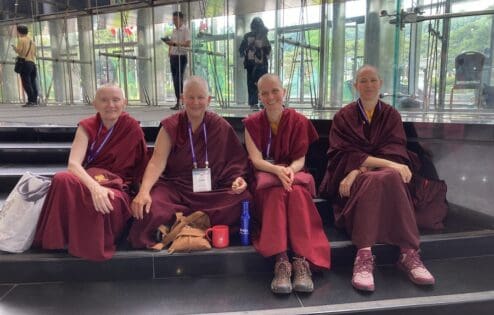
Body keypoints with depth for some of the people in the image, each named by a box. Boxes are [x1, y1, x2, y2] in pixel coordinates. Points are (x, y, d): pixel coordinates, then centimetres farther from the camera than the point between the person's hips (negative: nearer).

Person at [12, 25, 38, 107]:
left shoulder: (21, 39, -2)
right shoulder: (32, 40, 19)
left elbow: (19, 50, -10)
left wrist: (14, 48, 10)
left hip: (25, 62, -7)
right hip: (33, 62, 7)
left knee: (26, 82, -8)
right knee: (33, 82, 7)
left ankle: (31, 101, -13)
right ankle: (35, 100, 6)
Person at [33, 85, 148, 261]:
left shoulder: (133, 128, -2)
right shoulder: (87, 127, 0)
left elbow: (141, 166, 5)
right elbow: (73, 164, -16)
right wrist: (95, 186, -35)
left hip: (116, 187, -1)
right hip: (87, 181, 2)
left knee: (110, 202, -39)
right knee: (63, 179, -34)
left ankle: (94, 245, -11)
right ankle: (63, 240, -17)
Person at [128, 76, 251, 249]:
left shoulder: (221, 126, 4)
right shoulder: (171, 126, 1)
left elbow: (235, 160, 6)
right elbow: (157, 162, -10)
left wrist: (238, 178, -16)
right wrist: (144, 190, -26)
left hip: (212, 191, 2)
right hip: (175, 188, -1)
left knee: (244, 199, -27)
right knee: (150, 209, -33)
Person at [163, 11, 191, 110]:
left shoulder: (185, 29, -6)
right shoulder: (174, 30, 17)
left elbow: (188, 44, -18)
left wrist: (175, 44, -25)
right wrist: (169, 52, 6)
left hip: (181, 57, -8)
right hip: (173, 57, 8)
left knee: (179, 79, -10)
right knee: (175, 80, 7)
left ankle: (179, 102, -7)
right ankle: (179, 101, 12)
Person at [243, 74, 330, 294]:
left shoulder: (298, 121, 5)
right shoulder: (253, 123, 4)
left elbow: (300, 159, -1)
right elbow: (256, 160, -6)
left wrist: (290, 170, -26)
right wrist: (277, 170, -27)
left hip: (293, 173, 1)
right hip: (265, 175, -1)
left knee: (296, 191, -36)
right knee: (277, 191, -37)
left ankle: (302, 260, -40)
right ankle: (281, 261, -42)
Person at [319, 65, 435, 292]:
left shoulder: (391, 115, 14)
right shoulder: (344, 116, 8)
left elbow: (395, 152, -1)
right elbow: (345, 154, -6)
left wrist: (360, 169, -18)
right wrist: (387, 163, -20)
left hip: (385, 173, 2)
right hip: (350, 177, -1)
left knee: (392, 178, -35)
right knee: (378, 180, -36)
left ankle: (409, 254, -38)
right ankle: (378, 254, -43)